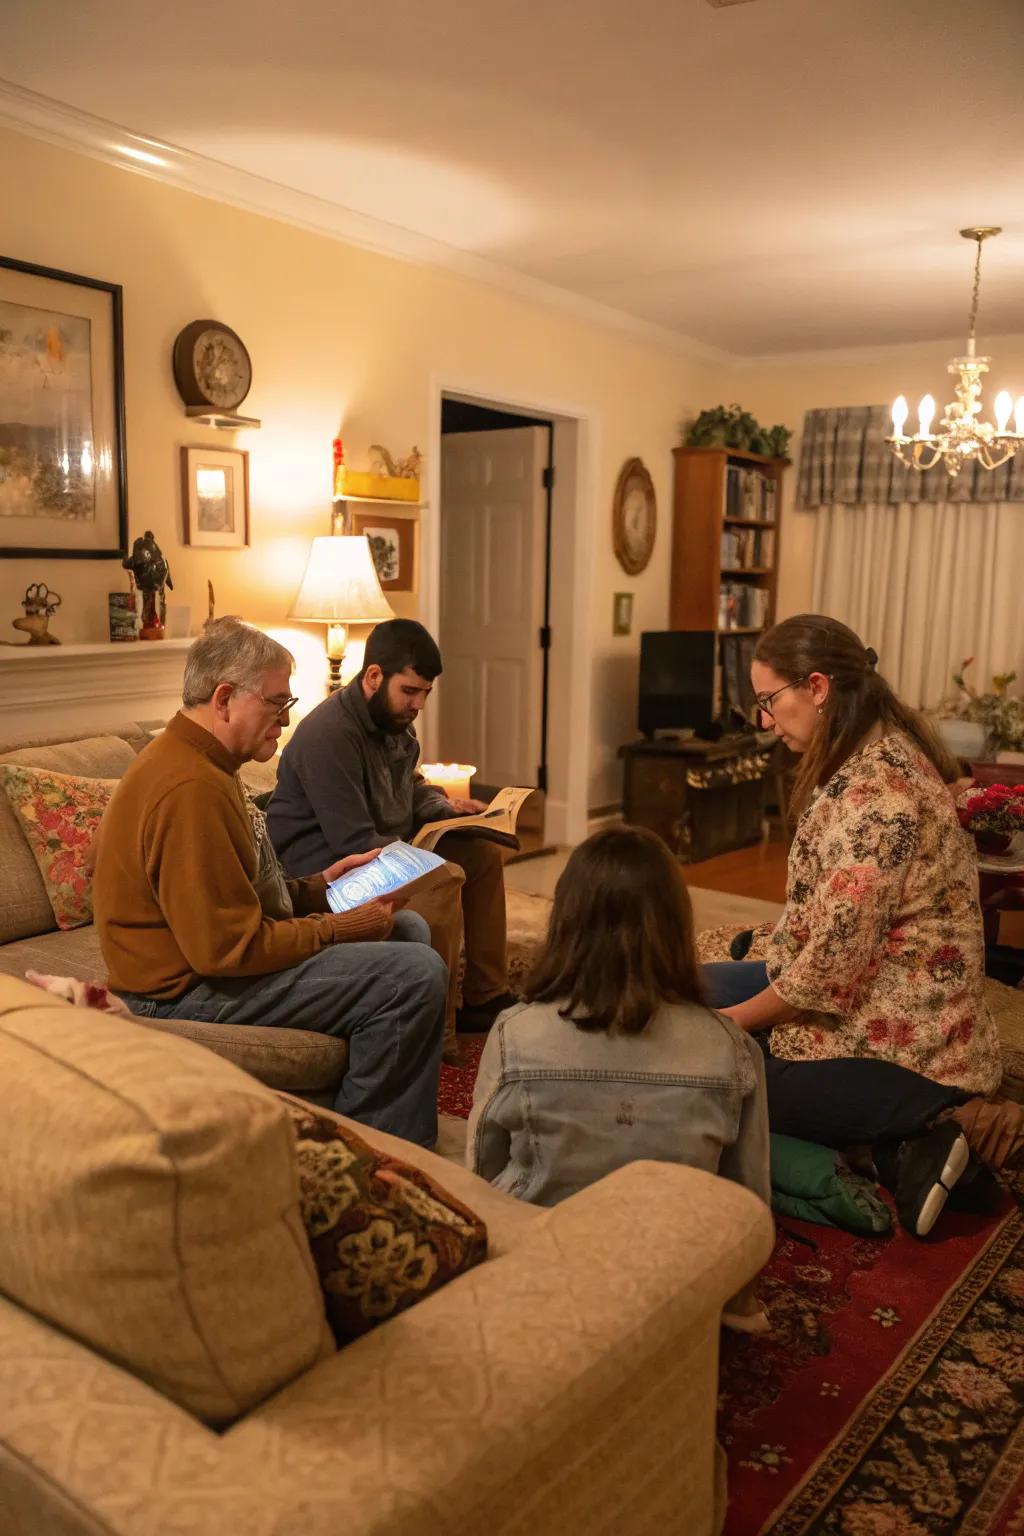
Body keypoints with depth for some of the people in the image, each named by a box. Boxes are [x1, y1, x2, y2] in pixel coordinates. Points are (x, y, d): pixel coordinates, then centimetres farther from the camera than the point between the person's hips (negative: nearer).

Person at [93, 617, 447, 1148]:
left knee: (409, 929, 14)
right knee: (417, 975, -21)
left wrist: (317, 885, 6)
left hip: (213, 952, 11)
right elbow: (229, 948, -26)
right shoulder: (191, 788, -25)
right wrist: (338, 929, -15)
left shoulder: (185, 757, 11)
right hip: (188, 990, -11)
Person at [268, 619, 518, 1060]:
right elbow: (355, 844, -27)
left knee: (484, 852, 6)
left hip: (387, 845, 10)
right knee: (444, 878, -29)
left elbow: (411, 787, 23)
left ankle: (485, 997, 11)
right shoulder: (329, 734, -25)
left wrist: (446, 806, 3)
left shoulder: (395, 722, 6)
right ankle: (436, 1031, -21)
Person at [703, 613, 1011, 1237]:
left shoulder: (870, 793, -27)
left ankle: (917, 1121, -2)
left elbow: (831, 968, -26)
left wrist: (737, 1018, -9)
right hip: (884, 1003, 10)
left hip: (895, 1042, -10)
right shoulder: (888, 751, 4)